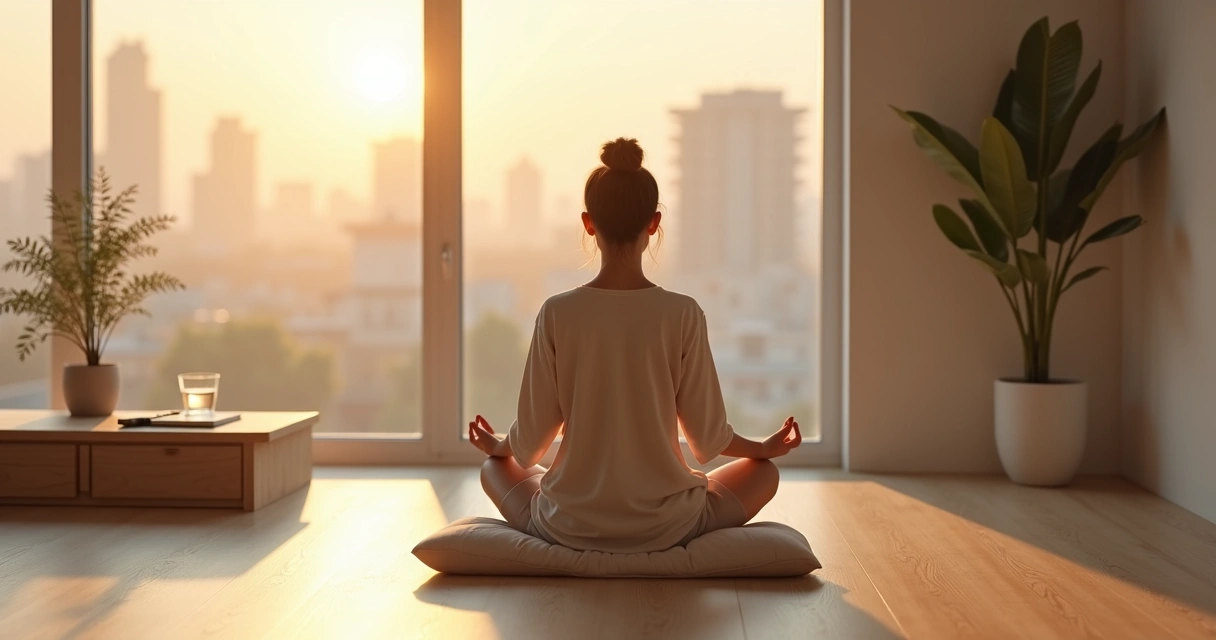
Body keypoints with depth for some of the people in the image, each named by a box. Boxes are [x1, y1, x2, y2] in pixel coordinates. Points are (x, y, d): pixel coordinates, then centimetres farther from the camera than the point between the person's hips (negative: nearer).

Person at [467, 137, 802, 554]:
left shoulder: (557, 313, -10)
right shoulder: (683, 315, -12)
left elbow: (530, 440, -4)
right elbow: (708, 437, -4)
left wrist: (497, 446, 20)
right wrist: (765, 448, 18)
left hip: (570, 528, 1)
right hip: (664, 527, 0)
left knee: (494, 469, 31)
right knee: (763, 472, 25)